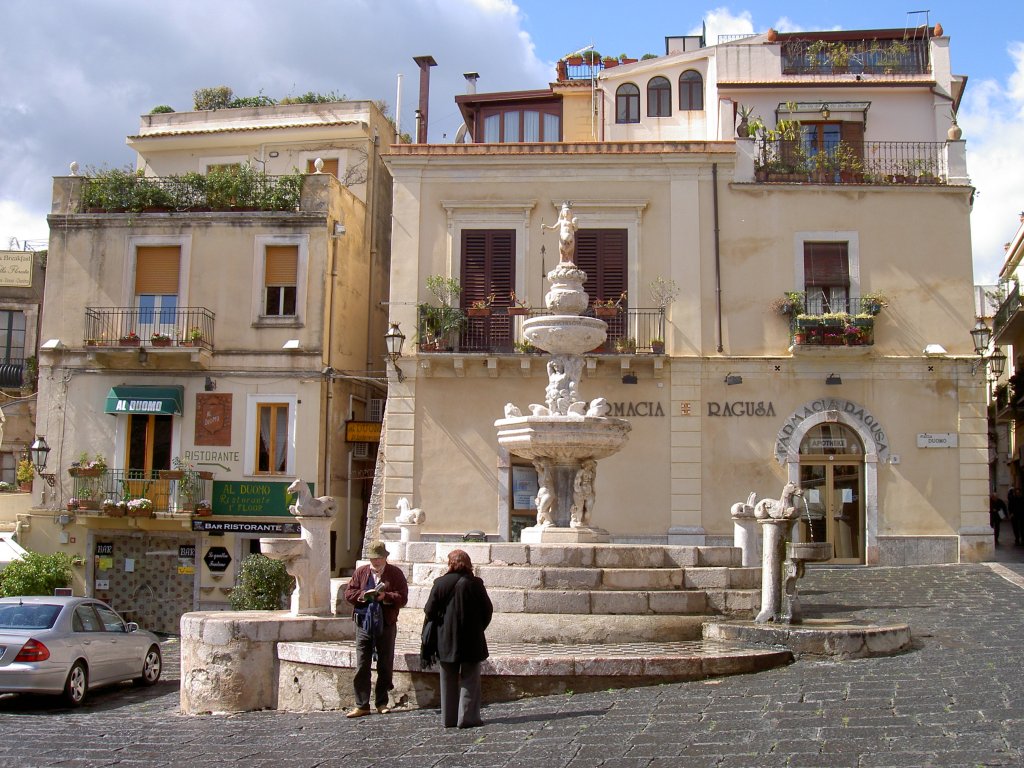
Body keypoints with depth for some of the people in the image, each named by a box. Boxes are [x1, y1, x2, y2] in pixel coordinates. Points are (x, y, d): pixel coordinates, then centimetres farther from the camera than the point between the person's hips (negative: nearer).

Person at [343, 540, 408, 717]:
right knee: (362, 666, -1)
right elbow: (348, 593, 5)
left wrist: (385, 596, -19)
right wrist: (363, 595, -13)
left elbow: (402, 598, -5)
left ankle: (382, 703, 19)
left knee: (385, 666, 7)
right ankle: (361, 705, 4)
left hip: (386, 625, -1)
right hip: (364, 624, 1)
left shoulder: (395, 573, 3)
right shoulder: (360, 572, 10)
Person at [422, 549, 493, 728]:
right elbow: (488, 609, -3)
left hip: (446, 640, 2)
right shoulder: (475, 583, -8)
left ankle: (449, 718, 15)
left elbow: (430, 611, -4)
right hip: (471, 640, -2)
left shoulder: (440, 583, -5)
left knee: (448, 680, 12)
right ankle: (467, 717, 1)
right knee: (469, 679, 6)